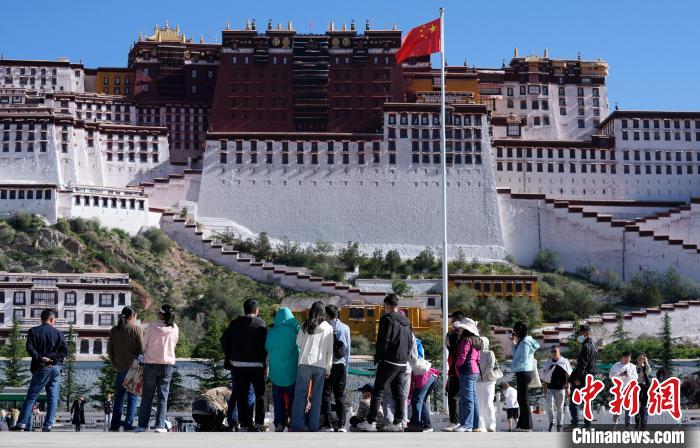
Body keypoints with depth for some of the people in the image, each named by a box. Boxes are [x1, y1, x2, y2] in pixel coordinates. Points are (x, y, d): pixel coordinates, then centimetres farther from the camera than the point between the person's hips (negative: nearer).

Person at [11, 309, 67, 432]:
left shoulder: (33, 331, 3)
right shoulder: (58, 333, 8)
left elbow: (29, 348, -10)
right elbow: (65, 350, -1)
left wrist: (40, 358, -10)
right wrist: (54, 359, -3)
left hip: (42, 368, -1)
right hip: (56, 368, 1)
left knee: (31, 396, 0)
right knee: (53, 398, 4)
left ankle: (21, 424, -8)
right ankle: (48, 426, -1)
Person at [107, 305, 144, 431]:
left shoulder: (114, 330, 6)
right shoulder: (136, 329, -7)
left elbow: (109, 350, 8)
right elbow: (142, 349, -9)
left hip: (120, 368, 4)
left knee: (119, 395, 12)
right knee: (133, 395, 2)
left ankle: (115, 424, 11)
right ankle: (128, 423, -3)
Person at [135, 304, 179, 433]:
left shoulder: (152, 327, -11)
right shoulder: (175, 329, -4)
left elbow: (144, 344, 0)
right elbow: (173, 345, 7)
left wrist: (145, 354, 19)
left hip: (151, 364, -2)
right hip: (168, 364, 2)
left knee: (147, 396, 7)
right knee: (163, 396, 6)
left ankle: (142, 425, 9)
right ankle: (160, 425, 1)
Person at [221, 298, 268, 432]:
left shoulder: (235, 323, 5)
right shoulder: (260, 323, -5)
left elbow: (224, 340, 3)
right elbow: (265, 345, -10)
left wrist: (229, 357, 9)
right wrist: (264, 362, -4)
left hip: (238, 365, 3)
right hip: (256, 365, -3)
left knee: (241, 395, 7)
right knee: (260, 394, 10)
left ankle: (245, 423, 7)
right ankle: (259, 423, 5)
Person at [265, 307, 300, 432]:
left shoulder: (271, 332, -4)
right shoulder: (293, 331, -14)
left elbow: (267, 347, 6)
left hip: (276, 373, 2)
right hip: (291, 373, -2)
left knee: (278, 400, 9)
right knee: (292, 398, 10)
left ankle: (279, 424, 2)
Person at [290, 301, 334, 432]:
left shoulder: (305, 326, 3)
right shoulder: (328, 328, 2)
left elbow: (298, 343, 8)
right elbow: (330, 350, 4)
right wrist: (328, 368, 9)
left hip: (305, 362, 0)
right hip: (320, 365, 0)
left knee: (300, 393, 4)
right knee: (317, 396, 6)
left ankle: (297, 423, -2)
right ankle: (314, 425, 6)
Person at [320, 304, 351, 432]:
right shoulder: (345, 328, 2)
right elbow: (348, 349, 5)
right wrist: (346, 366, 11)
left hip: (327, 365, -3)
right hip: (341, 365, 3)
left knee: (326, 395, 4)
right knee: (340, 395, 8)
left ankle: (328, 424, -1)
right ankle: (341, 424, 3)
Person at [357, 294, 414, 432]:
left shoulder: (387, 318, -10)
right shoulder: (406, 321, 14)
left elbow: (383, 340, -15)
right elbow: (411, 342, 17)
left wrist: (377, 358, -7)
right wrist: (406, 356, 18)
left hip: (389, 362, -7)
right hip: (403, 363, 7)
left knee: (378, 391, -4)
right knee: (399, 392, 9)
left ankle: (370, 422, -5)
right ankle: (398, 422, 8)